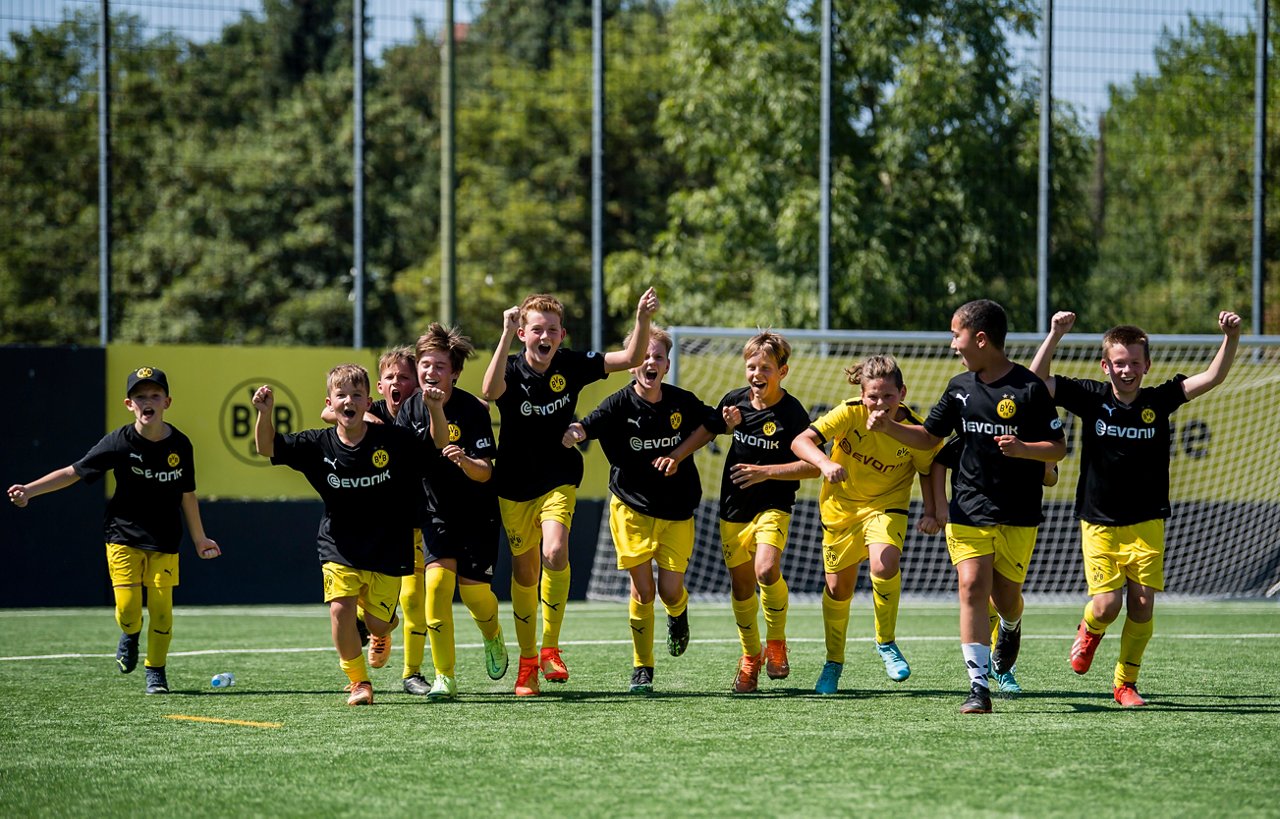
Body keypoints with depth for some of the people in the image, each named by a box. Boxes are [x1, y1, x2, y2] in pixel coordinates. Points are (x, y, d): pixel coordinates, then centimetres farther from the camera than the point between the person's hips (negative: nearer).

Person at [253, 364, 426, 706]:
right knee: (340, 607, -19)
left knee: (377, 624, 2)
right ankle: (359, 682, -1)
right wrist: (265, 413, -26)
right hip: (339, 547, 1)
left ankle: (382, 631, 42)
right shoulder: (318, 445, -8)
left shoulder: (394, 440, -12)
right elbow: (267, 448, -6)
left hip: (386, 549, -1)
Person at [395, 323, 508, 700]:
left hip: (476, 514, -2)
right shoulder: (411, 409, -5)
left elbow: (484, 473, -21)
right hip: (435, 513, 2)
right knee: (436, 578, -17)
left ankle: (493, 637, 32)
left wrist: (465, 460, -40)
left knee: (473, 589, -6)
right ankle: (444, 678, -14)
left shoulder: (472, 410, -17)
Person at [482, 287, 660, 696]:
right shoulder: (512, 371, -14)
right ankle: (527, 662, 25)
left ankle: (550, 649, -11)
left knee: (555, 552, -24)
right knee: (524, 572, 9)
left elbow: (631, 358, -5)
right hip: (515, 486, 0)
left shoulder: (571, 365, -8)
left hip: (559, 481, 0)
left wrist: (642, 319, -22)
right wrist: (506, 334, -45)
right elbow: (491, 390, -39)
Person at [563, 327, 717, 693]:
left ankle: (679, 615, 38)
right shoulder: (620, 404, -12)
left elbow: (711, 422, 14)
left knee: (670, 591, -1)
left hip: (677, 511, 2)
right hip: (632, 508, -2)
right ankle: (642, 669, 9)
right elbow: (585, 427, -25)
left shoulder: (682, 402, -4)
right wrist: (573, 433, -50)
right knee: (642, 589, -6)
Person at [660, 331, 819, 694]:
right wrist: (676, 455, 11)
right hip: (733, 507, 5)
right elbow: (707, 430, 20)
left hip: (773, 505, -5)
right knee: (741, 584, 9)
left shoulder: (792, 413, -13)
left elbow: (812, 466, -16)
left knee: (766, 570, -27)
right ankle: (750, 656, 28)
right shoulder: (734, 401, 0)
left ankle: (776, 641, -2)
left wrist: (766, 472, -22)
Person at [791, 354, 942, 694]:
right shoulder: (849, 414, -22)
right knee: (838, 587, 9)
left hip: (886, 505, -1)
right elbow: (800, 442, -27)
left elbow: (927, 469, -1)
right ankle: (833, 662, 33)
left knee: (885, 565, -29)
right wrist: (825, 463, -45)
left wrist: (931, 511, -12)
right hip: (840, 505, 1)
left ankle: (886, 642, -5)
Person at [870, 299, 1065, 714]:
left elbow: (1058, 448, -7)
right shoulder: (960, 387, 7)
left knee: (1005, 594, 4)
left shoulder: (1029, 387, -9)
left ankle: (1010, 627, 44)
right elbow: (928, 436, 17)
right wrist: (889, 427, 1)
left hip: (1018, 515, -3)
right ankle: (979, 685, -13)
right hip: (968, 511, 3)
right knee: (972, 586, -12)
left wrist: (1022, 449, -25)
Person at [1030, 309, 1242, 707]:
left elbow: (1212, 378, -6)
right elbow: (1037, 380, -9)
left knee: (1142, 605, -4)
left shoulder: (1159, 401, -1)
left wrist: (1231, 338, -21)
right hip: (1099, 522, -1)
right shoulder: (1092, 398, -4)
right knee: (1107, 605, -11)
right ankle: (1090, 630, 27)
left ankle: (1125, 684, 13)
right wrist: (1055, 335, -21)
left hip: (1146, 524, 1)